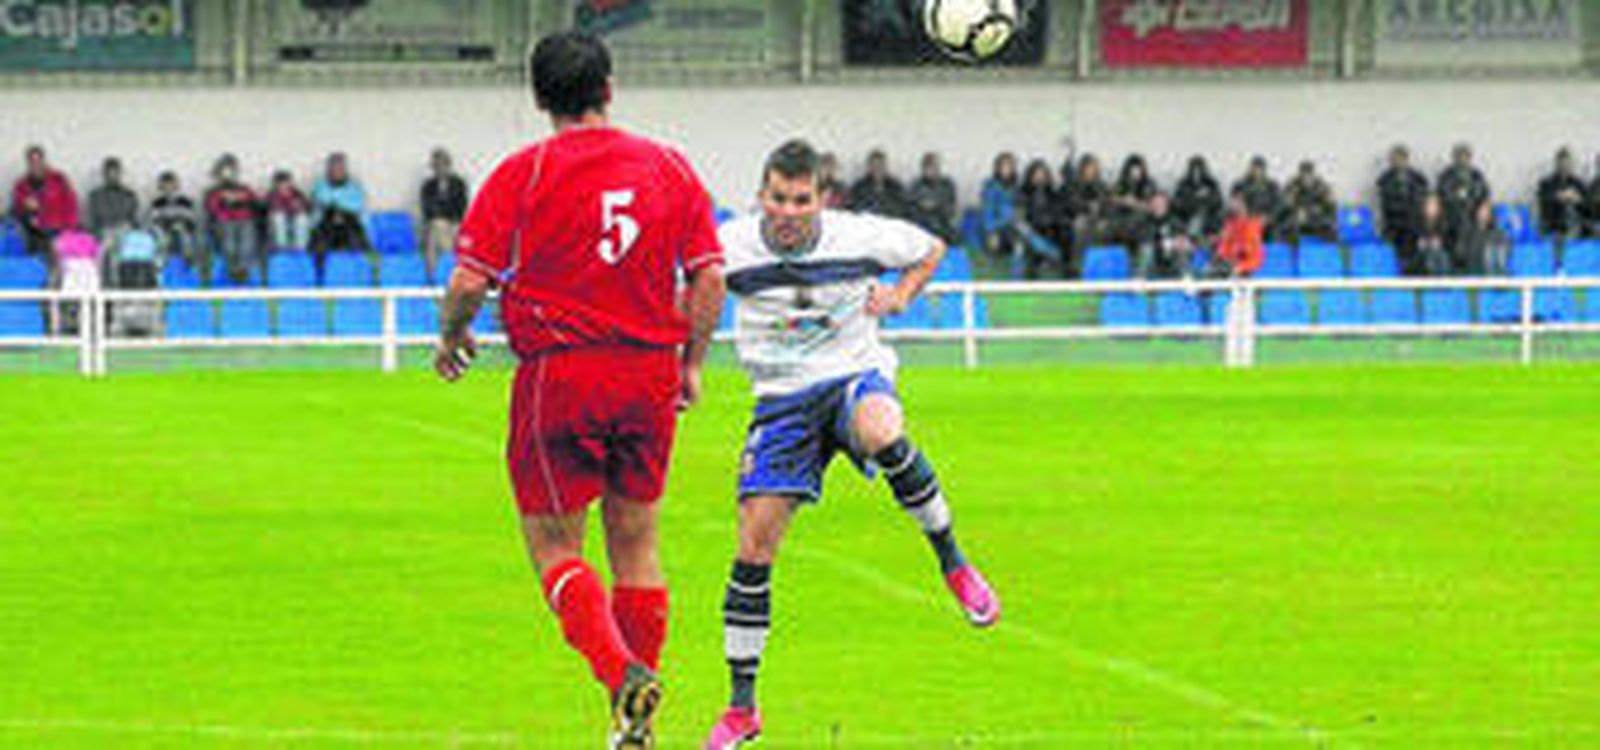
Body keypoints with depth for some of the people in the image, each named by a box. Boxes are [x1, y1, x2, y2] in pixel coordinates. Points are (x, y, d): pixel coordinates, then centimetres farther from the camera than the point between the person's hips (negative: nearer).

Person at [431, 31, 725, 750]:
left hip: (559, 374, -4)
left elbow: (470, 281, -8)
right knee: (634, 546, 13)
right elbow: (709, 276, 2)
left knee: (554, 546, 4)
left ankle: (622, 673, -19)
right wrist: (690, 365, 13)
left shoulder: (522, 175, -7)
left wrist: (450, 339, 11)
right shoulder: (668, 167, 3)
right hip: (649, 376, 4)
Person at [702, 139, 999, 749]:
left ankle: (952, 562, -18)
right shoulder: (731, 247, -10)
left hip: (855, 377, -1)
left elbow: (930, 249, 12)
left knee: (878, 431, -40)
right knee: (755, 543, -9)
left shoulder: (859, 237, -8)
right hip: (783, 397, 1)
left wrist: (900, 294, -6)